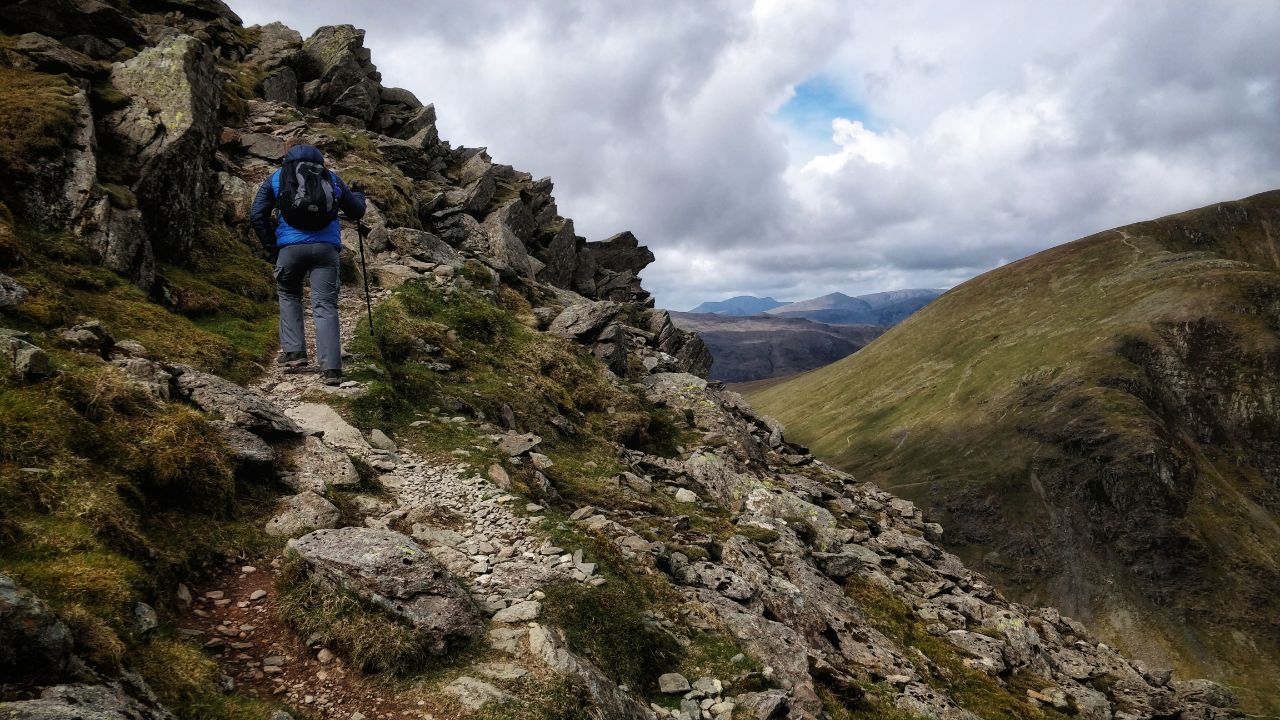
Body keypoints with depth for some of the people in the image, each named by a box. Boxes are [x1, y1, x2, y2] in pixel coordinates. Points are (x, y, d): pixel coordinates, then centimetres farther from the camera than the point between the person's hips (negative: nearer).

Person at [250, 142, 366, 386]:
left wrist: (271, 247, 15)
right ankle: (331, 368, -15)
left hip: (291, 246, 0)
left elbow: (257, 215, 8)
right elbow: (357, 211, 24)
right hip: (326, 247, 0)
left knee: (289, 296, 24)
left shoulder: (276, 179, 18)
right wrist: (358, 193, 44)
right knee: (325, 306, -3)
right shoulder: (332, 179, 19)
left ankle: (294, 351, 13)